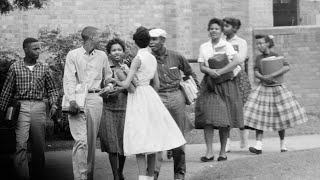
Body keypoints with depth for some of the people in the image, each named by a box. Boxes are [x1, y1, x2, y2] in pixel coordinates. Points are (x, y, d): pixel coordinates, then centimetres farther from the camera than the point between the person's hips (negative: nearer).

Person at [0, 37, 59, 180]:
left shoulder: (44, 68, 8)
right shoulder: (15, 68, 2)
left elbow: (52, 89, 16)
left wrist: (53, 104, 0)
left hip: (39, 107, 2)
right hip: (21, 107, -2)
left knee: (39, 147, 5)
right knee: (21, 144, -13)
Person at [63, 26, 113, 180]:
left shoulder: (102, 56, 14)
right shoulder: (73, 55, 2)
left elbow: (108, 77, 27)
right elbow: (69, 79, -5)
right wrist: (72, 100, -16)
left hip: (95, 99, 4)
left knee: (92, 140, 5)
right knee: (80, 140, -13)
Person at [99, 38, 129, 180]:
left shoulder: (129, 67, 7)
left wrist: (121, 89, -12)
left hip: (125, 108, 1)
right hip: (108, 108, -1)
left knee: (123, 142, 5)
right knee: (112, 143, -6)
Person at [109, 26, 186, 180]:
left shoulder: (138, 59, -13)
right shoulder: (153, 58, 8)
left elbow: (126, 84, -17)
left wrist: (115, 81, 2)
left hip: (139, 98, -7)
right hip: (151, 96, 7)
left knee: (139, 143, -8)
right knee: (151, 140, 10)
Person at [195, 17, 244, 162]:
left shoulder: (227, 46, 3)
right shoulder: (204, 47, 11)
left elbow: (236, 62, -11)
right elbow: (201, 67, 5)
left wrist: (220, 72, -18)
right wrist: (210, 71, -16)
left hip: (226, 84, -2)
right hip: (209, 84, 2)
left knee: (225, 119, -1)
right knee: (208, 117, -10)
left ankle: (223, 151, 9)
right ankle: (209, 152, -10)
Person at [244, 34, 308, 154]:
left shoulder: (277, 57, -4)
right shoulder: (259, 58, 7)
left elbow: (287, 67, -18)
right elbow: (256, 72, -2)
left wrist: (272, 75, -26)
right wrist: (264, 78, -23)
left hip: (277, 88, -2)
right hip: (263, 89, 2)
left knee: (280, 117, 3)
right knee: (259, 117, -9)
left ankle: (283, 143, 20)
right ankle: (258, 146, -12)